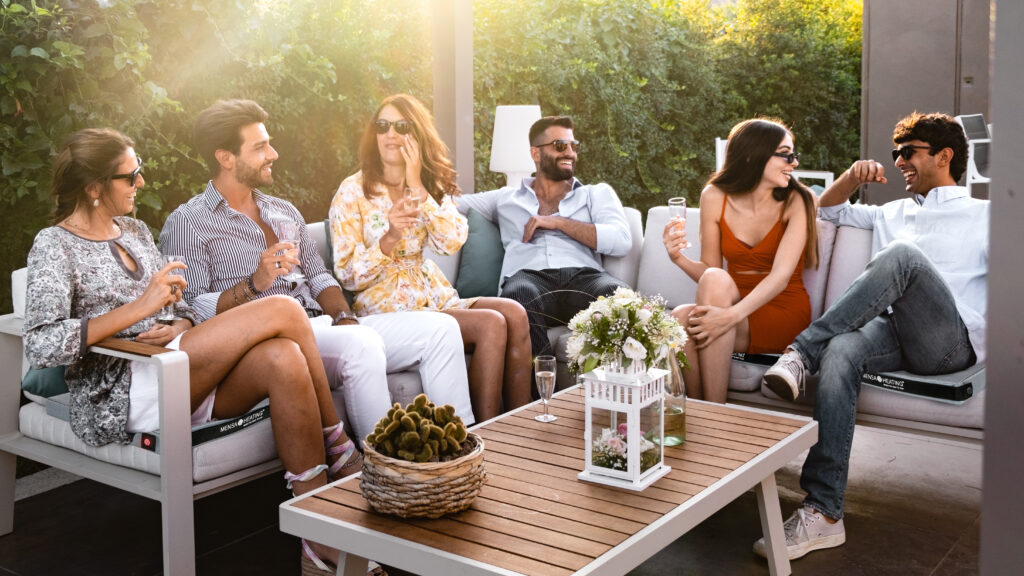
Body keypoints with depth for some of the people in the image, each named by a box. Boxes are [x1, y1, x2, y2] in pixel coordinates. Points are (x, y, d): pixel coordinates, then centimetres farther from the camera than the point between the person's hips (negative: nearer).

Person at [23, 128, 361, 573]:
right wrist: (140, 308, -21)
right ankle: (342, 456, -11)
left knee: (283, 360, -28)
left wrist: (180, 326, -4)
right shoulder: (55, 246, -2)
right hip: (123, 395, -7)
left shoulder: (135, 231, 20)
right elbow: (40, 347, -16)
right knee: (283, 311, -22)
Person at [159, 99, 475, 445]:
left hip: (320, 328, 8)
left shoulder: (284, 211, 25)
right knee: (361, 344, -37)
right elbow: (189, 310, -7)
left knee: (440, 328, -9)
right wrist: (254, 285, -20)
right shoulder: (186, 224, 2)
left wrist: (343, 317, 2)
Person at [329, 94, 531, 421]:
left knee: (514, 313, -19)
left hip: (433, 294, 6)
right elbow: (349, 277, -8)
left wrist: (418, 187, -12)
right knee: (491, 324, -24)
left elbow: (453, 241, -8)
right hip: (386, 304, -5)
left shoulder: (433, 186, 12)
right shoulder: (354, 192, -3)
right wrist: (389, 239, -24)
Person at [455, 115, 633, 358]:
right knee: (518, 293, -39)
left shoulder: (597, 193, 27)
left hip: (583, 276, 0)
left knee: (618, 292, -36)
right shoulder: (507, 198, 31)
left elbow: (621, 241, 9)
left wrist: (558, 222, 4)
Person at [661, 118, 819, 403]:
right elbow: (709, 270, 3)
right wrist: (680, 258, -19)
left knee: (716, 280, -30)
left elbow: (781, 275, -20)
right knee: (680, 318, -29)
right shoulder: (715, 198, 0)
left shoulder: (795, 202, -9)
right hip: (736, 304, 3)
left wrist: (731, 315, -35)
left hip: (783, 312, -3)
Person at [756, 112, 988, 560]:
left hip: (951, 340, -4)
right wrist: (852, 177, 19)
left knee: (901, 253, -32)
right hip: (892, 331, 4)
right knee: (841, 349, -34)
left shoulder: (984, 215, 19)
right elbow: (828, 210, 39)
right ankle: (823, 513, -42)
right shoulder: (892, 213, 36)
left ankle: (802, 353, -32)